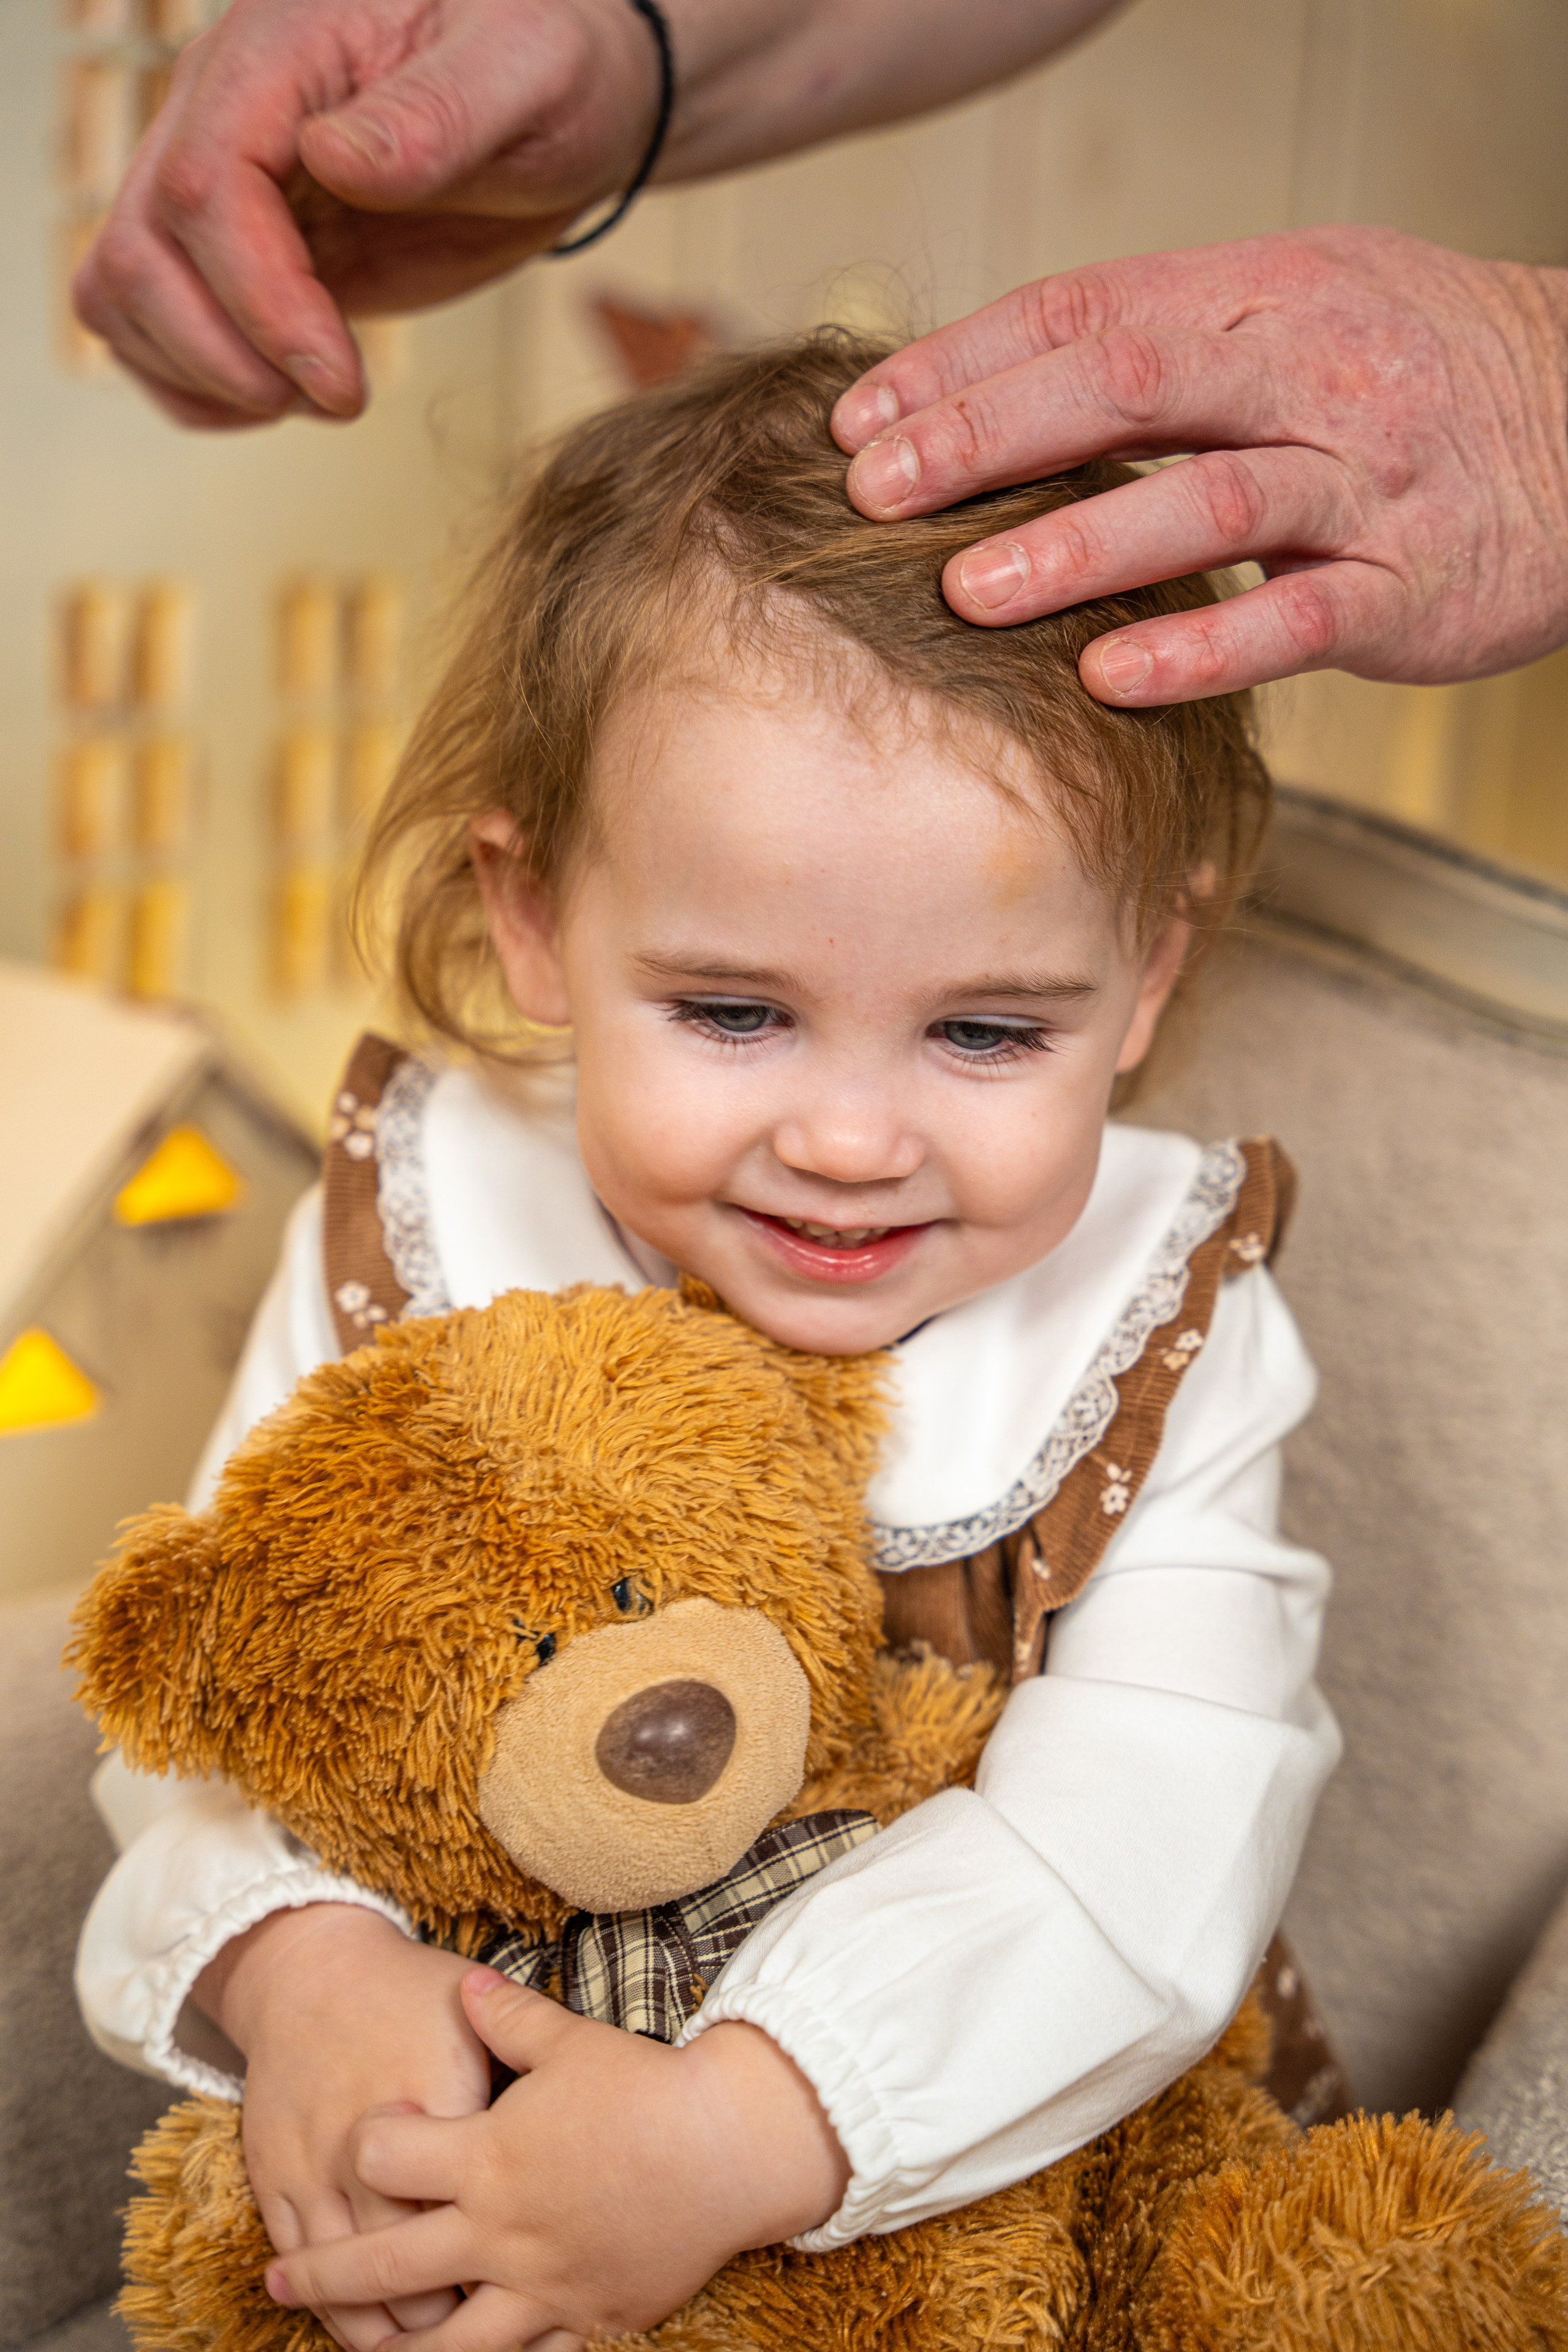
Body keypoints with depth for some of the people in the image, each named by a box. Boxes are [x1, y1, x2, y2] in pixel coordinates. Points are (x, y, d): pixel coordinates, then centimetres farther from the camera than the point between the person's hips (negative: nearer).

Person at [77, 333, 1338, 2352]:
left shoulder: (1167, 1334, -13)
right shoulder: (416, 1228, -10)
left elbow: (1152, 1832, -22)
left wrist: (744, 2126, -34)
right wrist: (294, 1951, -25)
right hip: (462, 2097, 1)